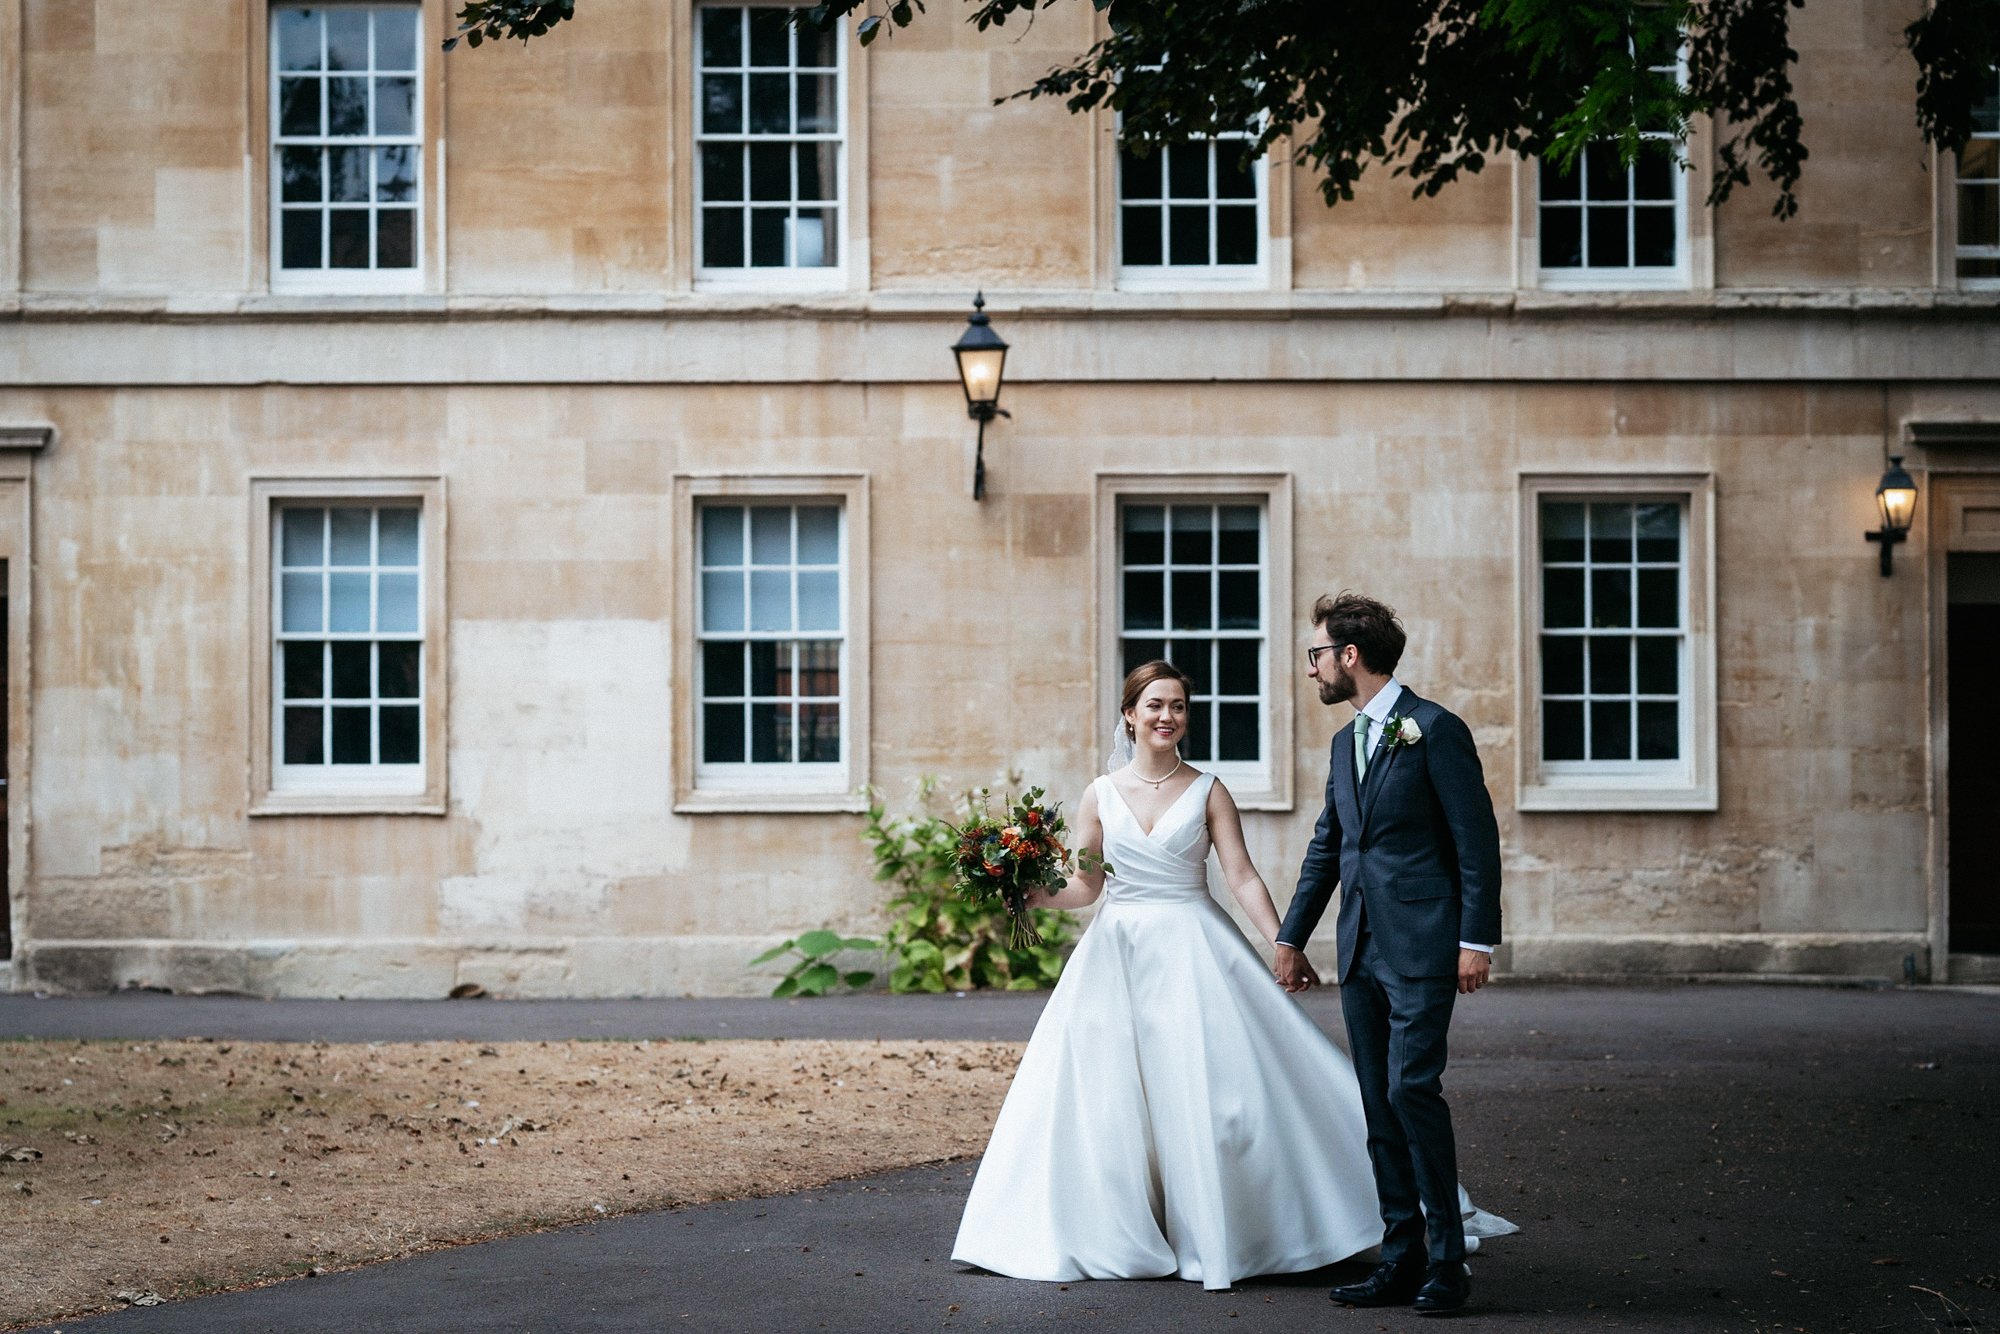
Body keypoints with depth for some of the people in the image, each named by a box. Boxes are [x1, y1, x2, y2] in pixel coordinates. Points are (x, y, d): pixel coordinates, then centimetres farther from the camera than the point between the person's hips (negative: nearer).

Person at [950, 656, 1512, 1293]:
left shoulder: (1206, 791, 2)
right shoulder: (1102, 794, 6)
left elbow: (1243, 877, -2)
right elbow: (1087, 886, 9)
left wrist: (1282, 944, -13)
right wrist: (1034, 893, -10)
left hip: (1195, 953, -1)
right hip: (1117, 954, 2)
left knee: (1216, 1084, -8)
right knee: (1108, 1094, -2)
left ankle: (1220, 1234, 5)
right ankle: (1120, 1235, 9)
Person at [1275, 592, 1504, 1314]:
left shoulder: (1435, 729, -6)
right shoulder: (1345, 743, 17)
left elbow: (1476, 839, -9)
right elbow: (1326, 847, 24)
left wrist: (1477, 939, -13)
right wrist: (1292, 936, 23)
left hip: (1421, 947, -8)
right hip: (1360, 951, 8)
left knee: (1411, 1089, -14)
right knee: (1379, 1105, 7)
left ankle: (1446, 1260, -6)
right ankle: (1402, 1257, 11)